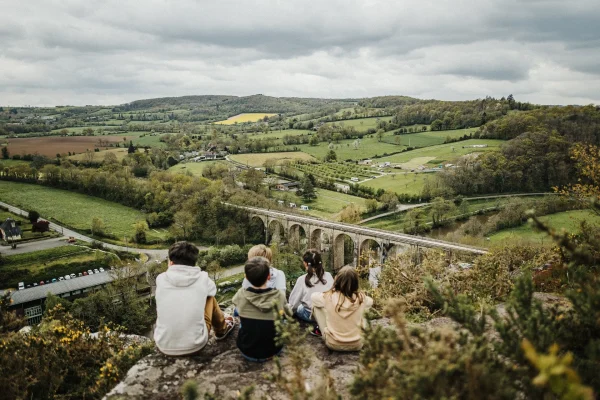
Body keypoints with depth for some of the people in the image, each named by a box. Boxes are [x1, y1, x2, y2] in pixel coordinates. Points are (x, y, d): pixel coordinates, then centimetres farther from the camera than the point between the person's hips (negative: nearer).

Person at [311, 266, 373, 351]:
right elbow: (371, 301, 13)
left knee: (316, 304, 11)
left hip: (332, 343, -1)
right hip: (356, 345, 1)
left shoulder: (328, 296, -17)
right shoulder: (361, 298, -13)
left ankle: (320, 329, 34)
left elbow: (313, 296, 7)